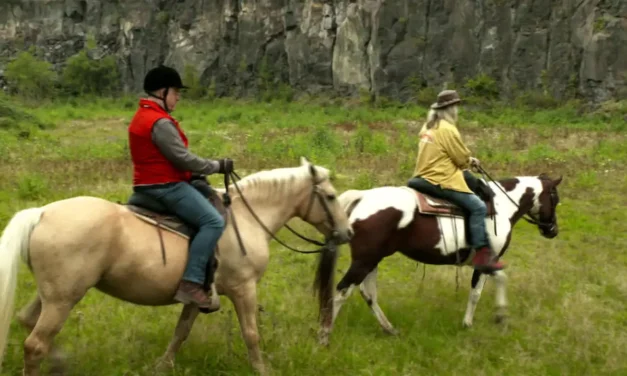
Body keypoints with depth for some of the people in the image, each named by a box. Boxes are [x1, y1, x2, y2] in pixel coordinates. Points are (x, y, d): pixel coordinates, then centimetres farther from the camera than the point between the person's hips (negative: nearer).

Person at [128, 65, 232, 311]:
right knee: (213, 221, -20)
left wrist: (204, 171, 15)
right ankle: (191, 284, -27)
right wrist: (217, 166, -7)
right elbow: (183, 159, -20)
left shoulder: (142, 117, 16)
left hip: (149, 185, 11)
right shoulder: (160, 122, -18)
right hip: (166, 186, -11)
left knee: (209, 220, 26)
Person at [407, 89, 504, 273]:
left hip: (425, 177, 10)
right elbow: (462, 158, -9)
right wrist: (471, 161, 13)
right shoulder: (448, 129, -15)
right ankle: (482, 254, -18)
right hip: (441, 181, -10)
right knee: (478, 206, -11)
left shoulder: (429, 126, 13)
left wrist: (466, 160, 15)